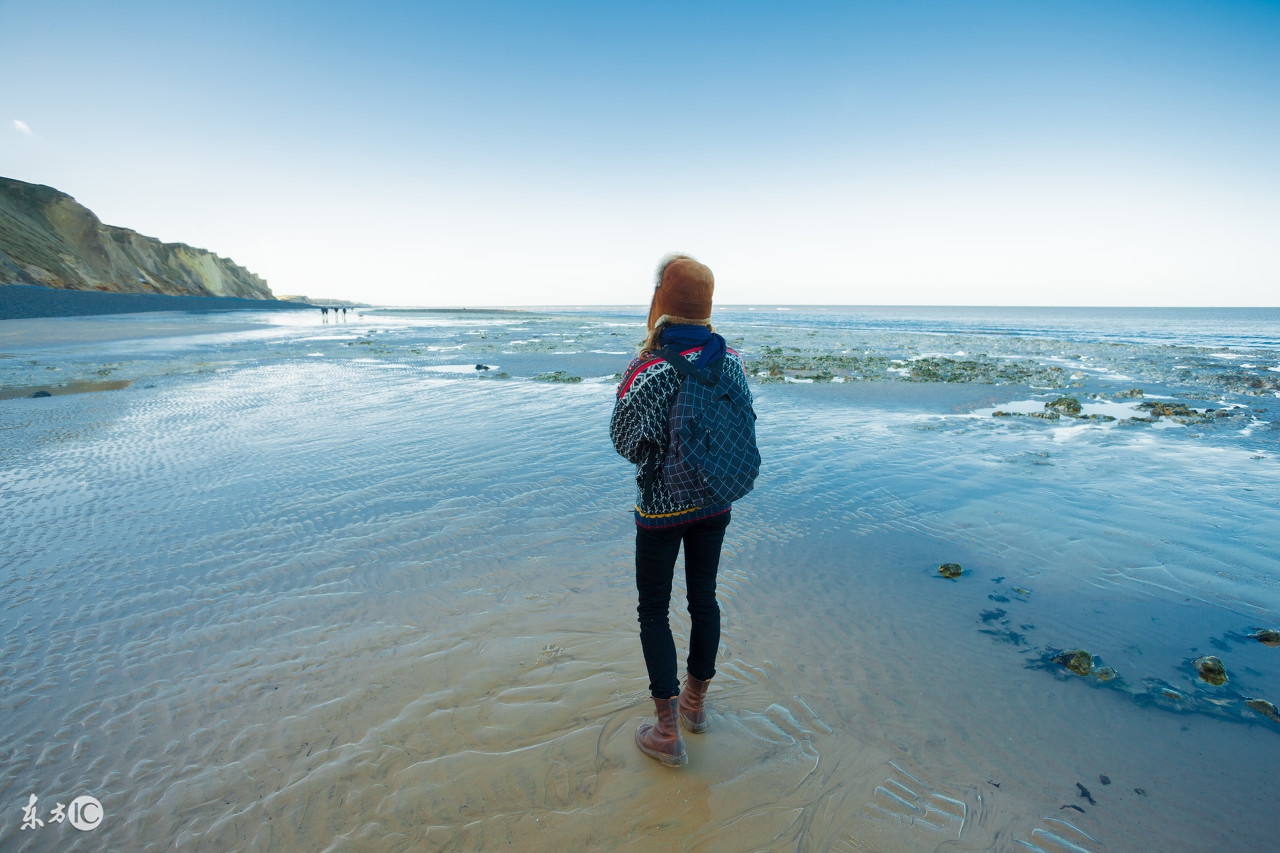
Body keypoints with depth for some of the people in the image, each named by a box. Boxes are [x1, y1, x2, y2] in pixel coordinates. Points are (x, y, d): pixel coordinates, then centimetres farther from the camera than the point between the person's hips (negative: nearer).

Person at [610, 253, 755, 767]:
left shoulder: (650, 370, -24)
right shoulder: (731, 359, -6)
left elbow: (625, 441, -12)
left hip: (661, 508, -5)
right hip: (715, 501, 6)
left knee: (653, 612, 11)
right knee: (704, 599, 20)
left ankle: (667, 734, 20)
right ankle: (696, 703, 40)